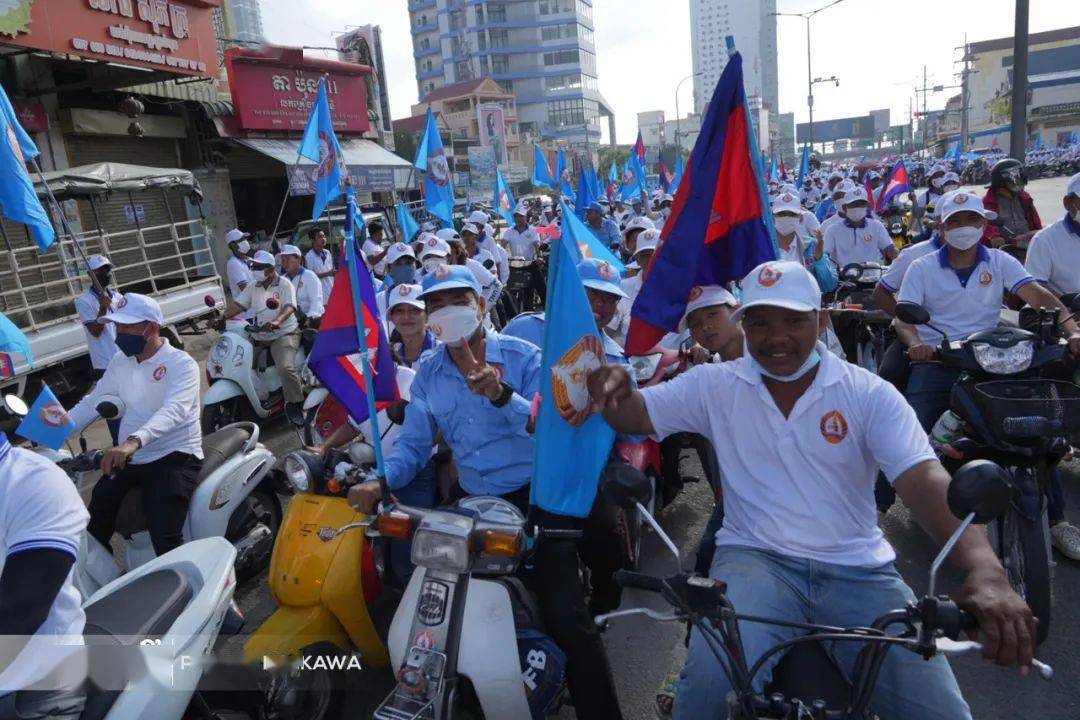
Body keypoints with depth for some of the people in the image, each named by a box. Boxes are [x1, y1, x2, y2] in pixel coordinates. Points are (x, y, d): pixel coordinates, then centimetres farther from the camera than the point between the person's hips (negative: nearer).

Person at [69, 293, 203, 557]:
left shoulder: (181, 363, -12)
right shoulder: (120, 361, 12)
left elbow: (174, 410, -29)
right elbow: (93, 402, 16)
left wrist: (133, 441, -45)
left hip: (174, 457, -7)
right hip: (130, 459, 7)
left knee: (164, 539, -23)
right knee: (92, 529, -1)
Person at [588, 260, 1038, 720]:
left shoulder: (871, 394, 0)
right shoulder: (715, 384, 4)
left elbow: (924, 478, -12)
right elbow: (634, 415, 2)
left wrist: (985, 569, -30)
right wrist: (613, 386, -23)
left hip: (858, 572, 2)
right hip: (756, 560, -1)